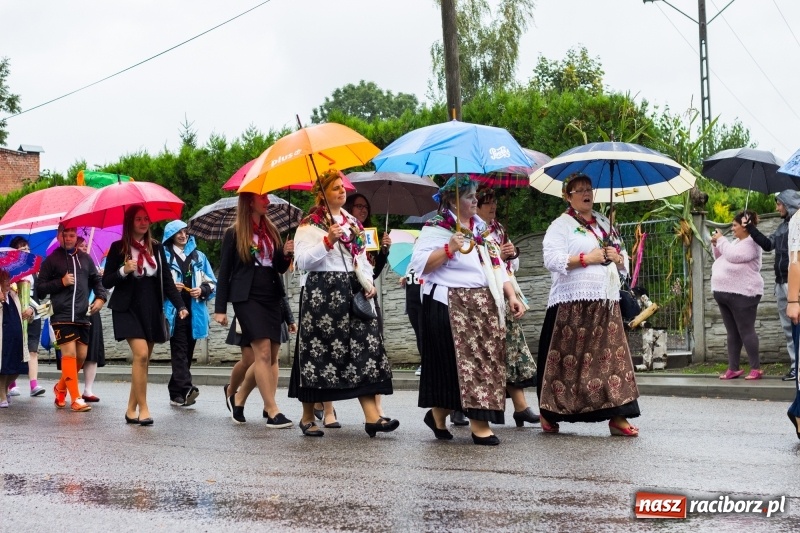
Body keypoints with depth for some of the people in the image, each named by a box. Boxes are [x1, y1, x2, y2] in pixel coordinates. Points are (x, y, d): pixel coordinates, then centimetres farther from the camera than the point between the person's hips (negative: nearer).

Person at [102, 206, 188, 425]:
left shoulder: (156, 247, 9)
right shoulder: (118, 248, -1)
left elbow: (167, 280, 6)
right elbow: (106, 282, 0)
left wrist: (180, 305, -5)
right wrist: (123, 271, -18)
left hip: (152, 310, 4)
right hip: (128, 309, -4)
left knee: (143, 360, 4)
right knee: (141, 354, -18)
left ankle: (131, 410, 13)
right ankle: (143, 408, -11)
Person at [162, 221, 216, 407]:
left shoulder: (199, 257, 17)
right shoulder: (164, 256, 5)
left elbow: (212, 282, 15)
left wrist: (202, 290, -4)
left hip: (194, 312, 5)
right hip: (174, 311, -5)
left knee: (187, 352, 7)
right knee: (180, 351, -14)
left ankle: (176, 393, 14)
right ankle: (185, 389, -25)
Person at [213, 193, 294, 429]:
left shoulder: (271, 231, 15)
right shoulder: (234, 234, 0)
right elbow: (224, 272, 0)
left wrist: (285, 254, -4)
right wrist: (220, 308, -4)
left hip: (271, 298, 6)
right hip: (247, 298, -6)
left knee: (269, 356, 4)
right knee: (263, 351, -16)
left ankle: (237, 397, 26)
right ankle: (273, 412, -18)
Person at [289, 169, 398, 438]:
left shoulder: (352, 222, 18)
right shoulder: (310, 225, -1)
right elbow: (302, 261, -11)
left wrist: (368, 283, 6)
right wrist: (328, 241, -21)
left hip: (351, 292, 6)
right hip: (321, 292, -5)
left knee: (364, 345, -6)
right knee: (318, 351, -3)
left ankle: (372, 416, -11)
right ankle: (308, 417, 10)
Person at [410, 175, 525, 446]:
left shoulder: (481, 228, 19)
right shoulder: (436, 228, -3)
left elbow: (497, 266, 19)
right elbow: (420, 264, -13)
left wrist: (511, 295, 8)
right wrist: (449, 248, -21)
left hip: (485, 306, 7)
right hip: (450, 306, -7)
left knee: (488, 359, 5)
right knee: (465, 359, -11)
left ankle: (437, 414, 18)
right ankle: (478, 424, -9)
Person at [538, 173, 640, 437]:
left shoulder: (604, 224, 20)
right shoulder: (561, 225, 0)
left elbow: (624, 261, 23)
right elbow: (552, 259, -13)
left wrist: (616, 257, 0)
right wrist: (587, 258, -16)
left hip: (607, 302, 6)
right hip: (572, 304, -6)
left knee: (612, 355, -1)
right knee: (567, 357, -3)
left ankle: (617, 416, -1)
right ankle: (548, 414, 9)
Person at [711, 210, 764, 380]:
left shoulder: (751, 243, -9)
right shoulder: (735, 242, 19)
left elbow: (732, 256, -22)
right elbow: (720, 258, 26)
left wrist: (721, 240, -10)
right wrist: (716, 244, 10)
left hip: (742, 294, -9)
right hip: (725, 293, 9)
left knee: (746, 331, -8)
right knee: (732, 333, 9)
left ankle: (756, 368, -5)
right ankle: (733, 368, 11)